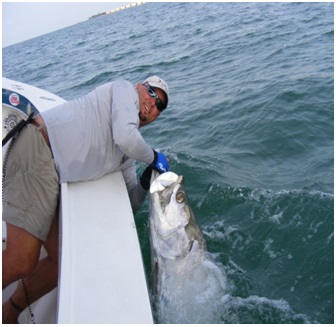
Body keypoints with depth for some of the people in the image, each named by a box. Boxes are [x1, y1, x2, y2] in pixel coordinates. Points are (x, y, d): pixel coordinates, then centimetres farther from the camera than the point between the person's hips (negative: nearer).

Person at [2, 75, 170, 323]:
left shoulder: (128, 155, 22)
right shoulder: (124, 88, 4)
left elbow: (131, 204, 18)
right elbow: (125, 137, -17)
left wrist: (147, 182, -1)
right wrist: (154, 157, 0)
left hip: (54, 178, 9)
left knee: (65, 261, 7)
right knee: (21, 262, -12)